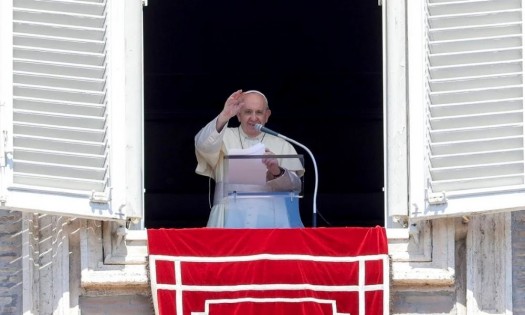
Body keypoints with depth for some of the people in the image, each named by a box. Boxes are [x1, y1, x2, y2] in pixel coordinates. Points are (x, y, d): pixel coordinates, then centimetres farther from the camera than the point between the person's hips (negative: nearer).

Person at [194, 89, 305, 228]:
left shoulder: (282, 146, 18)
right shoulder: (224, 138, 17)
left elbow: (296, 185, 7)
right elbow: (203, 145, -6)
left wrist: (277, 172, -15)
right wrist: (224, 117, -21)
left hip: (270, 216, 1)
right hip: (230, 215, -1)